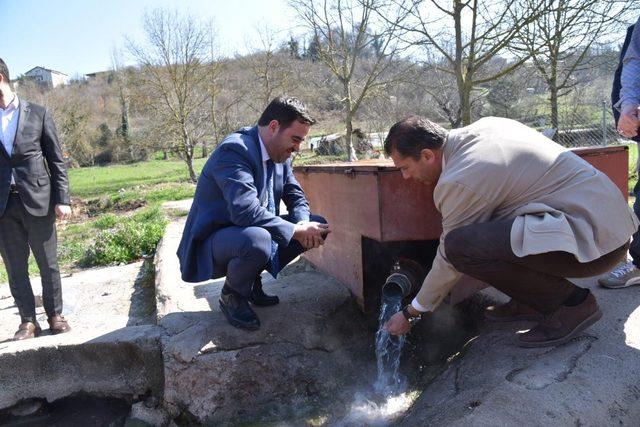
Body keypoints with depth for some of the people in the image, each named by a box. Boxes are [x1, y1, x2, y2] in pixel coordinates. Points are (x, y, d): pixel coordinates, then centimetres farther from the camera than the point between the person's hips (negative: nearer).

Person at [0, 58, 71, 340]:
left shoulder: (37, 114, 2)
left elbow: (56, 159, 1)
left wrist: (62, 199, -7)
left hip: (37, 201, -2)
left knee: (48, 263, 6)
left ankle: (55, 315, 18)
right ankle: (28, 320, 17)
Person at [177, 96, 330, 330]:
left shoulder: (279, 154, 3)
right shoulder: (234, 150, -24)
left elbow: (296, 196, 7)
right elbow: (245, 211, -35)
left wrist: (303, 224, -16)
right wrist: (297, 230, -29)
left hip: (254, 232, 9)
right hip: (212, 243, -8)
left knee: (318, 224, 1)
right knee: (257, 240, -40)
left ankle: (252, 282, 9)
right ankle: (232, 295, -5)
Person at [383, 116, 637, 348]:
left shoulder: (459, 181, -17)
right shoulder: (486, 125, 8)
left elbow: (450, 259, -7)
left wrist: (410, 313, 6)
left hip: (596, 240, -10)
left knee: (461, 245, -22)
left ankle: (571, 302, -5)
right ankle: (533, 300, 15)